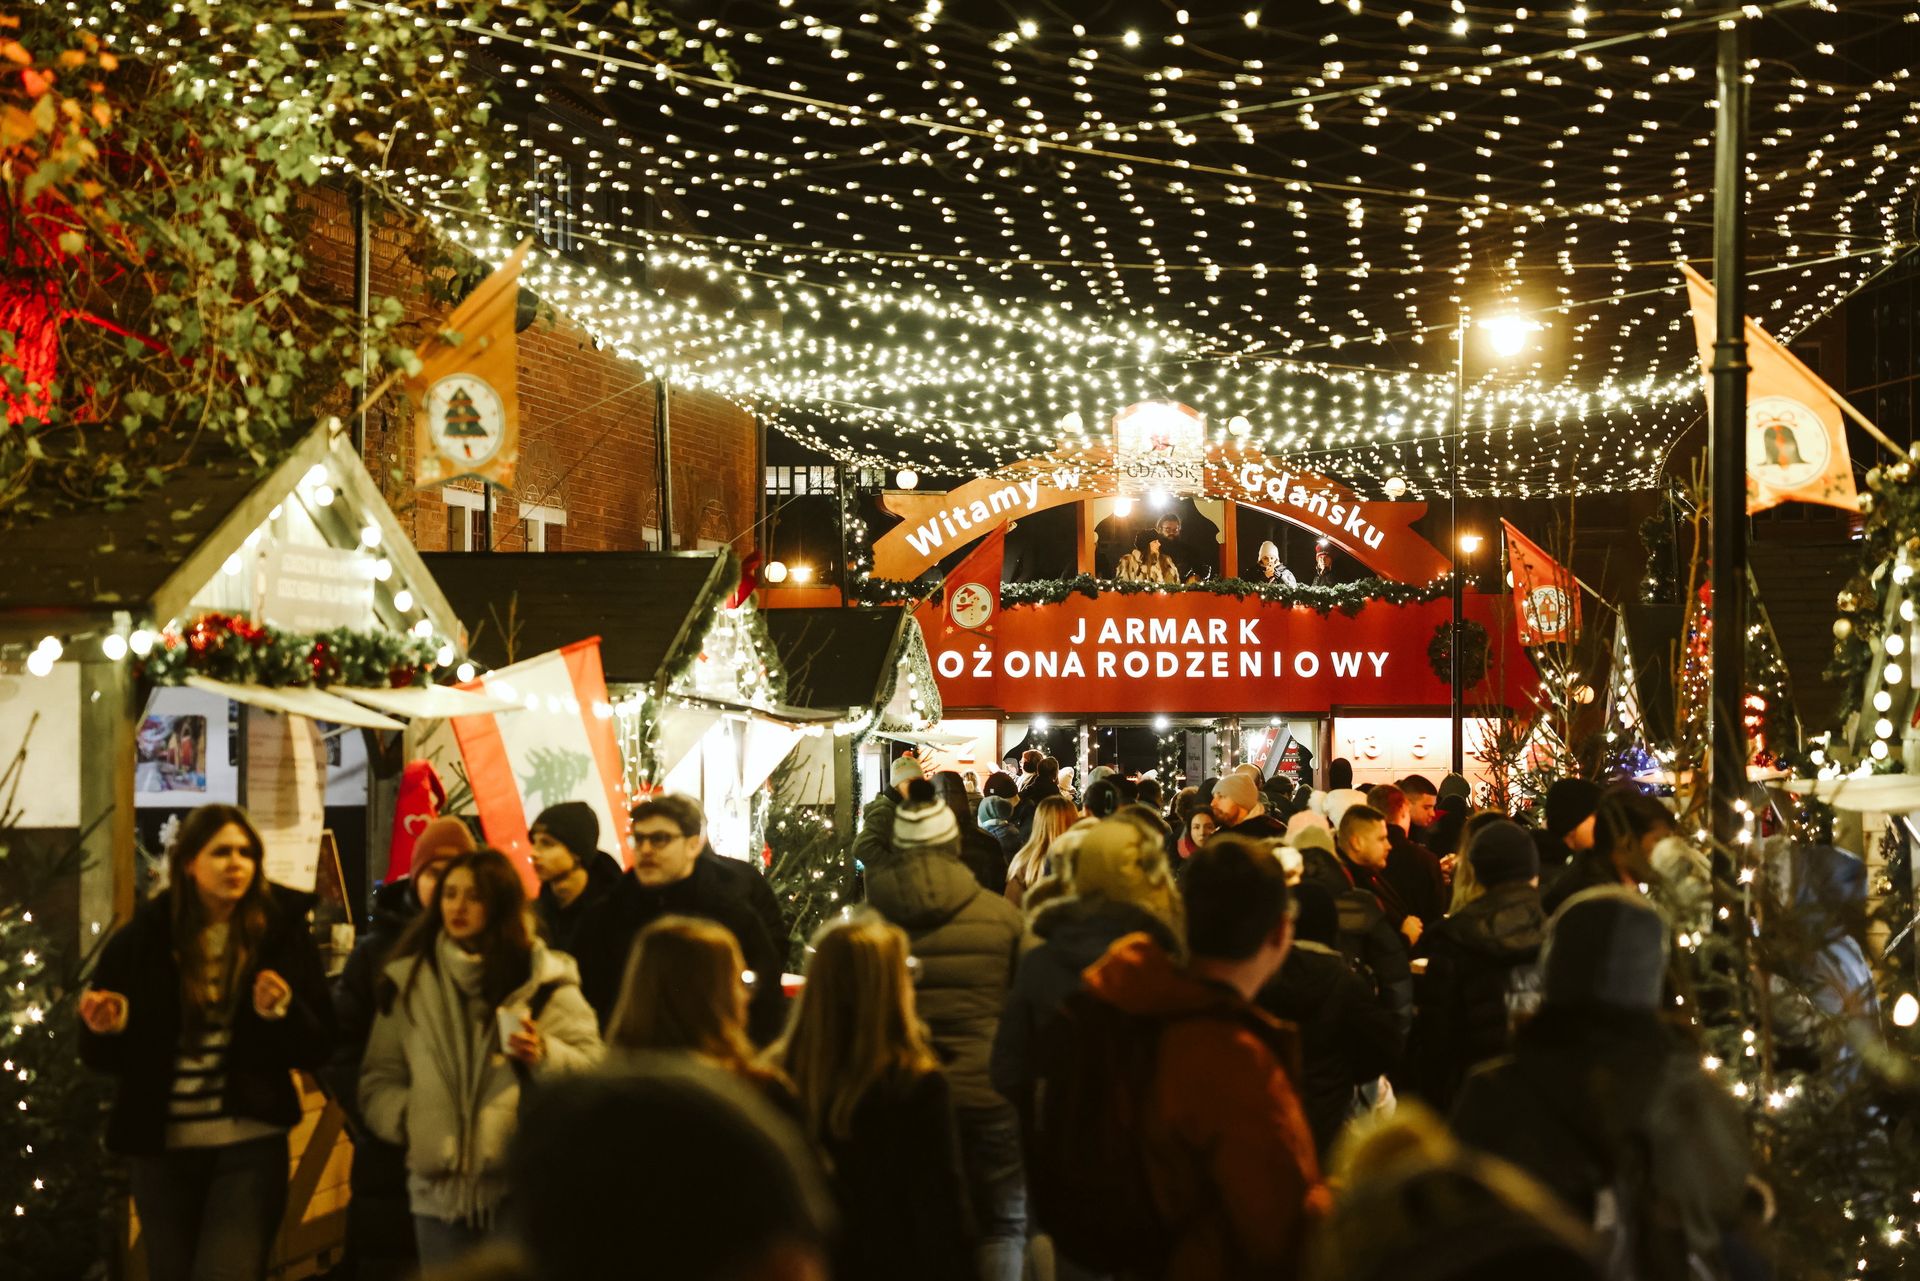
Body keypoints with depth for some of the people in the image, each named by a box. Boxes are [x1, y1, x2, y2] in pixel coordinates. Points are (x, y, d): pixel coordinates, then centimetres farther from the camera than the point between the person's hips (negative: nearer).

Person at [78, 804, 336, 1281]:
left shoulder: (282, 933, -2)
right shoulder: (141, 939, -1)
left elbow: (317, 1047, -1)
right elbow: (102, 1056, 5)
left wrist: (282, 1013, -20)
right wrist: (107, 1028, -17)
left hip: (250, 1146, -2)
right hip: (159, 1148, 2)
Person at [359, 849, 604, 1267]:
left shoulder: (543, 978, 3)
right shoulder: (408, 979, 13)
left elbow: (594, 1066, 0)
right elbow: (379, 1079, 15)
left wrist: (544, 1055, -17)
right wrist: (405, 1117, -2)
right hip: (439, 1189, 3)